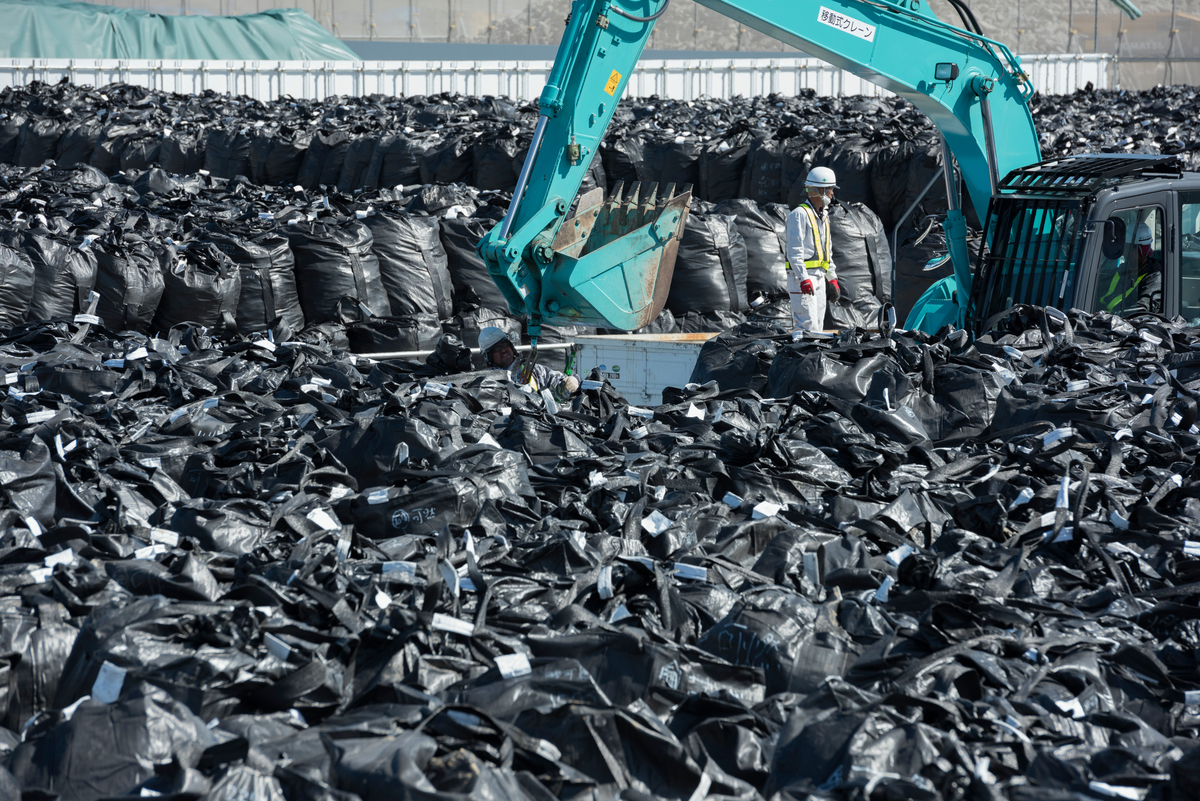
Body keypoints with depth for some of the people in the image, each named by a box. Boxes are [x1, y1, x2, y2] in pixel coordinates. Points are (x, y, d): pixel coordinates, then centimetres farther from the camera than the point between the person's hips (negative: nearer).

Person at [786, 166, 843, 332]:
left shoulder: (823, 216, 18)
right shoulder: (800, 214, -11)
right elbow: (794, 251, -18)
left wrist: (832, 279, 21)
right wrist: (804, 279, -24)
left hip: (819, 277, 9)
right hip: (802, 277, -9)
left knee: (817, 326, 8)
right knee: (807, 326, -15)